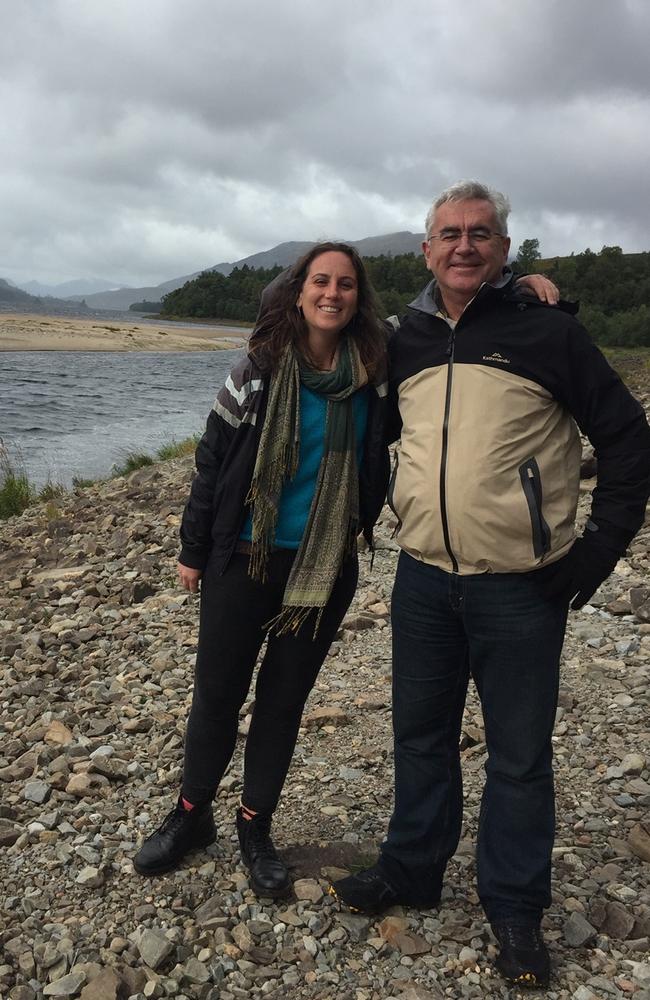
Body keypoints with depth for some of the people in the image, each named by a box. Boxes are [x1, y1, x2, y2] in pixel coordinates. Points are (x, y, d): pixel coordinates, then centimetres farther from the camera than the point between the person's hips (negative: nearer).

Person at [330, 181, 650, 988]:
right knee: (420, 734, 17)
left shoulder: (546, 331, -7)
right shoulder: (406, 342, 7)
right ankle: (411, 871, 37)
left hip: (521, 588, -4)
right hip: (422, 579, 5)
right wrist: (383, 506, 14)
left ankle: (515, 908, 28)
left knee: (519, 753, 9)